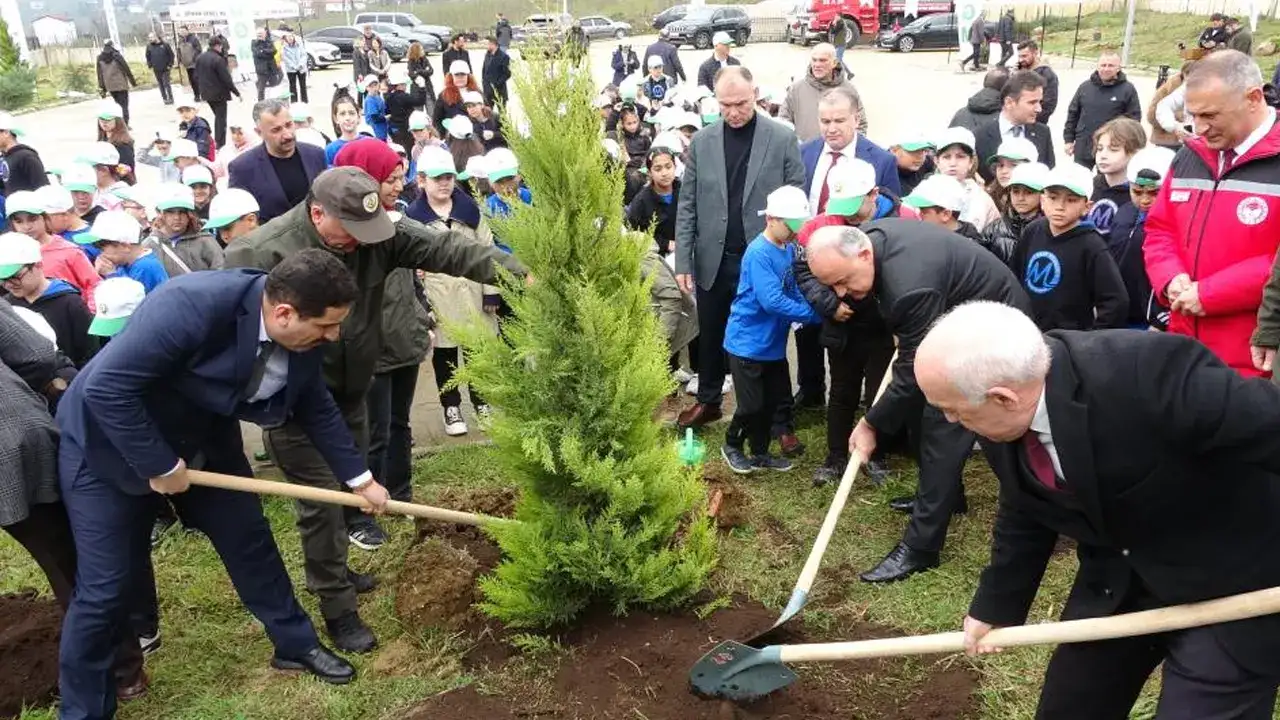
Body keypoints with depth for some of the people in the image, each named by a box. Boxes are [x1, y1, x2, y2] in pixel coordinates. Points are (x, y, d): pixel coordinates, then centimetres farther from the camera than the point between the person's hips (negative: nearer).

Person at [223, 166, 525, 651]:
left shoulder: (378, 233, -10)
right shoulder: (261, 253, -22)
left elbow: (443, 250, -15)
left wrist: (511, 270, -24)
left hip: (350, 393, 6)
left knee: (347, 487, 21)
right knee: (322, 499, -2)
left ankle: (333, 570, 44)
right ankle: (338, 608, 13)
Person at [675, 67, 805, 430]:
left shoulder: (782, 139, -4)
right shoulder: (702, 141, 2)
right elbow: (687, 205, 3)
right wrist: (683, 261, -2)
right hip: (714, 260, 3)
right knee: (710, 336, 15)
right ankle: (708, 401, 35)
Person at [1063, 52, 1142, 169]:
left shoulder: (1127, 89, -3)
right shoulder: (1085, 87, 6)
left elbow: (1134, 118, -4)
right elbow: (1072, 114, 11)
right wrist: (1069, 140, 6)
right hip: (1083, 149, 3)